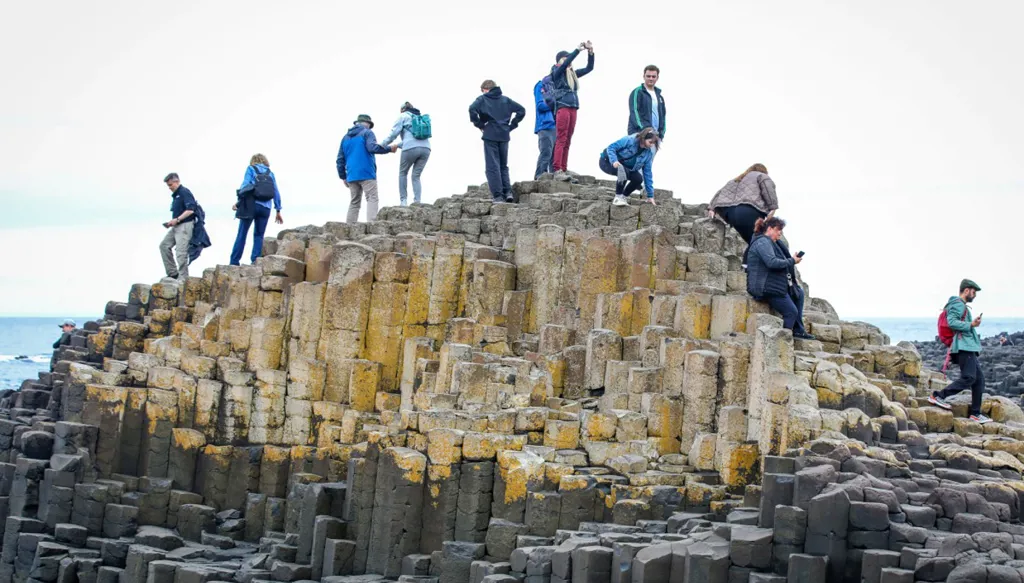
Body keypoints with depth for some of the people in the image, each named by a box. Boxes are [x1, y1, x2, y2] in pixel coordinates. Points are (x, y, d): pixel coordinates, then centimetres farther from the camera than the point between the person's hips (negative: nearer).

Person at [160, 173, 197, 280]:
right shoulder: (175, 195, 18)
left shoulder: (185, 192, -11)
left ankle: (183, 278, -4)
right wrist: (171, 222, 8)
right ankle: (172, 272, 11)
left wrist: (177, 220, -21)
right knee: (164, 245, 7)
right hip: (176, 226, 10)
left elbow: (190, 210, -21)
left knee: (181, 252, -10)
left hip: (185, 225, -10)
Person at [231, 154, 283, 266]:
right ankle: (255, 262, -2)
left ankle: (234, 262, -3)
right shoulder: (271, 173, 18)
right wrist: (278, 210, 15)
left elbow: (245, 185, -4)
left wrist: (238, 202, -7)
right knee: (259, 236, 10)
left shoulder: (251, 169, 9)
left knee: (242, 234, 1)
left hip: (251, 205, -3)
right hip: (265, 208, 3)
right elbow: (276, 193, 14)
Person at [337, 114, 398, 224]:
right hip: (366, 173, -6)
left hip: (351, 176, 6)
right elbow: (372, 147, -17)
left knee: (354, 202, 9)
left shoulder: (346, 137, 21)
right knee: (372, 198, -9)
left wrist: (343, 177, 22)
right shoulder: (367, 132, 3)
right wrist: (389, 149, -9)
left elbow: (340, 159, 19)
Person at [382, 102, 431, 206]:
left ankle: (404, 201, 5)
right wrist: (399, 145, 37)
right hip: (426, 148, 4)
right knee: (416, 176, 11)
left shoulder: (403, 116, 13)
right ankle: (417, 202, -4)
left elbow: (394, 132, 3)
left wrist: (383, 145, 12)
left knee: (403, 173, 14)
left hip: (411, 148, -4)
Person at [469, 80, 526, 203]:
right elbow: (521, 110, 10)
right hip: (504, 136, 4)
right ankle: (508, 192, 2)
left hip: (490, 136, -4)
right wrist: (511, 125, 10)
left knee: (492, 166, -1)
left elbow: (472, 109, -18)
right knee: (503, 165, 16)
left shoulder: (482, 99, 0)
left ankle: (497, 196, -7)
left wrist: (479, 124, -6)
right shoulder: (505, 100, 13)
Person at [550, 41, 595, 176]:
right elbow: (565, 63, -16)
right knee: (561, 139, -12)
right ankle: (557, 169, -16)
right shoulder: (557, 72, 3)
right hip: (562, 108, -7)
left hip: (573, 109, 7)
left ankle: (564, 169, 5)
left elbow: (589, 68, 21)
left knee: (567, 141, 5)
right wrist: (578, 50, -17)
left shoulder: (572, 74, 19)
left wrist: (590, 52, 9)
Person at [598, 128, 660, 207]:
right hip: (608, 162, -6)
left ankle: (622, 197, 1)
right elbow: (611, 147, -23)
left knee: (639, 178, -18)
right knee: (623, 171, -36)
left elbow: (647, 173, -5)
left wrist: (650, 195, -7)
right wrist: (614, 161, -42)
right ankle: (617, 197, -20)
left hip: (625, 167, 6)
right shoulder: (629, 140, -26)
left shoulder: (648, 153, -9)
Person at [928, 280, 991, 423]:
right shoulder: (958, 304, -6)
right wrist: (971, 325, -19)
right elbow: (951, 322, -21)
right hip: (964, 347, -11)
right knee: (968, 378, -16)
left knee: (979, 378, 6)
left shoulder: (961, 306, 27)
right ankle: (938, 396, -12)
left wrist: (973, 323, 22)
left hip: (968, 348, 11)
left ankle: (975, 413, 5)